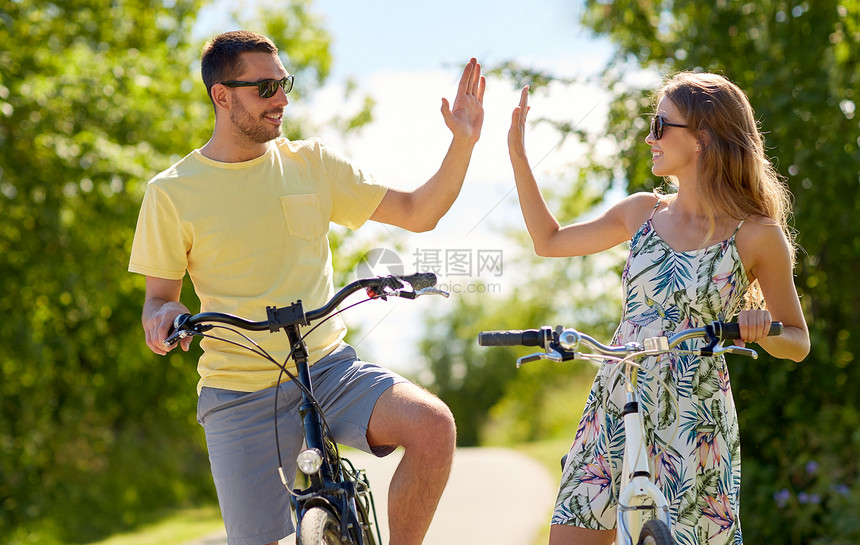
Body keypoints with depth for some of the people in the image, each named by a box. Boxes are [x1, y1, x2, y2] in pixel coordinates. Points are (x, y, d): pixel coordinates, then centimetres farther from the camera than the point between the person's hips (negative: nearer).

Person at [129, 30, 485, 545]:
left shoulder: (311, 163, 5)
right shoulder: (171, 192, -2)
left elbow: (418, 212, 8)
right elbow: (159, 296, 4)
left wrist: (463, 143, -5)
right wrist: (163, 314, -20)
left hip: (329, 368, 2)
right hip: (240, 394, -2)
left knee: (433, 425, -25)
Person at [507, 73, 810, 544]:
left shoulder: (757, 235, -3)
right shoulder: (643, 212, 9)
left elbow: (798, 343, 4)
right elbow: (549, 241, 21)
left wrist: (761, 328, -18)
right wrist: (516, 153, 17)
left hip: (693, 423, -4)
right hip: (613, 408, 4)